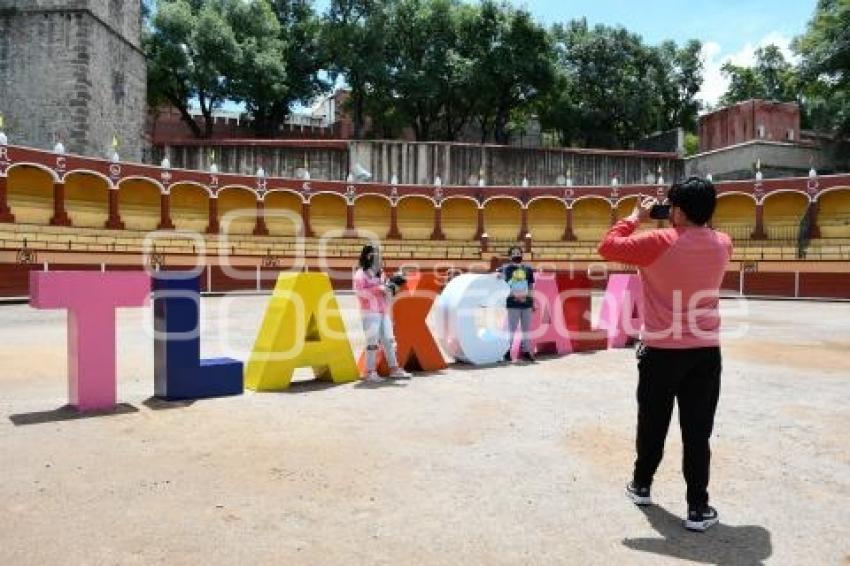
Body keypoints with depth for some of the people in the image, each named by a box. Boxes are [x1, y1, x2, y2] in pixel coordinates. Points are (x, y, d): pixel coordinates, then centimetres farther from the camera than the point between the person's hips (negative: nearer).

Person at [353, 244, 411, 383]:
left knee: (389, 340, 10)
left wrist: (388, 289, 2)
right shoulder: (361, 273, -5)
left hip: (384, 312, 8)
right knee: (372, 342, -7)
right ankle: (370, 373, -1)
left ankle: (394, 368, 17)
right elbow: (359, 292, -16)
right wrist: (378, 289, -20)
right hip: (370, 313, -7)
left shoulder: (380, 273, 18)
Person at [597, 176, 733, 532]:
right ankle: (698, 508, 12)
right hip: (706, 351, 3)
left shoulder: (659, 243, -15)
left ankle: (641, 486, 32)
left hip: (661, 351, -3)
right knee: (697, 432, 7)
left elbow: (608, 247, -9)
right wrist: (682, 225, 15)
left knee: (652, 424, 14)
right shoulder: (722, 245, 0)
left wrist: (636, 217, 1)